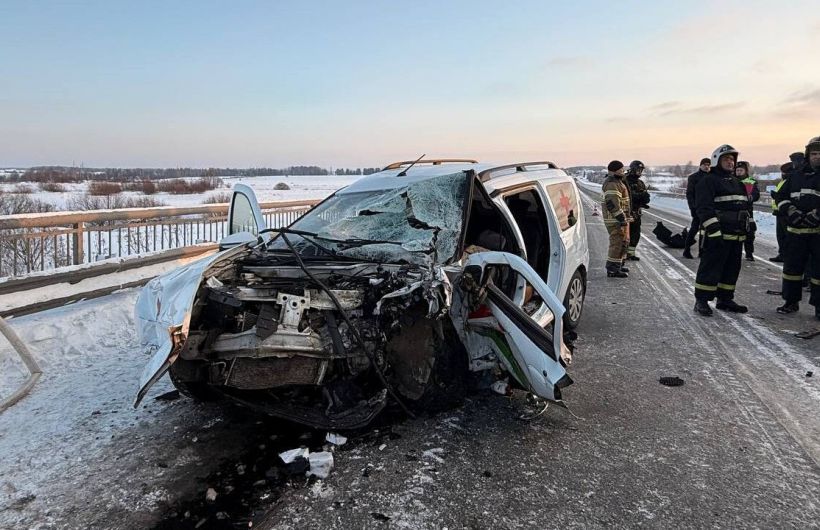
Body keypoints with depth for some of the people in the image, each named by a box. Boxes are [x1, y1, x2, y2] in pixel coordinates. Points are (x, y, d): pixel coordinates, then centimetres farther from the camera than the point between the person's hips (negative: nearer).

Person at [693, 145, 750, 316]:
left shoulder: (736, 182, 21)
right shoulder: (708, 181, -7)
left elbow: (745, 206, 28)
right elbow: (704, 208, -17)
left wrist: (747, 229, 22)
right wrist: (714, 231, -23)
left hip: (737, 236, 9)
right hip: (718, 235, -9)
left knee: (732, 268, 12)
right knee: (710, 268, -6)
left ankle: (725, 299, 22)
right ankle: (701, 301, 0)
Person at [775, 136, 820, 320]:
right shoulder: (796, 176, 12)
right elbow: (782, 196, 13)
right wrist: (790, 210, -6)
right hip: (796, 230, 4)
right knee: (792, 266, 9)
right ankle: (791, 301, 21)